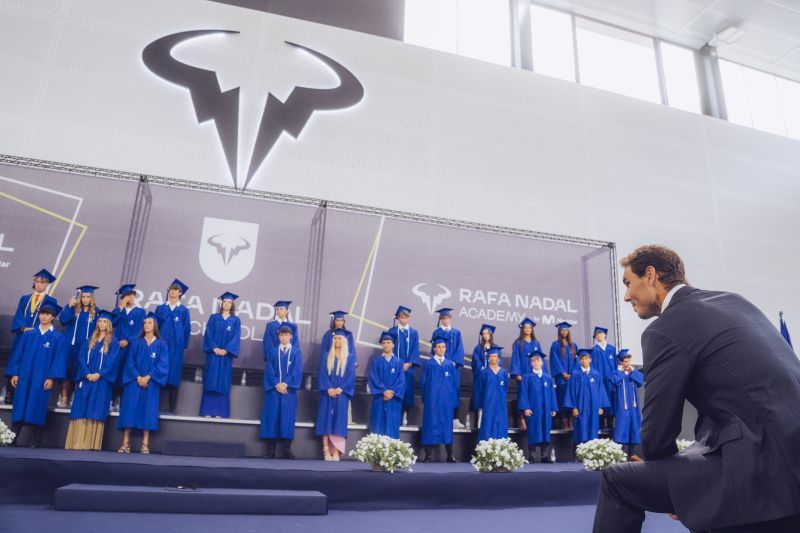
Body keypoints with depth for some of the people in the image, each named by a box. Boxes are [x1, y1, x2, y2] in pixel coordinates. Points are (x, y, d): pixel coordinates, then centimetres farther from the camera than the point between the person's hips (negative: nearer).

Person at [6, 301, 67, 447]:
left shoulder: (58, 337, 2)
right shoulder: (28, 334, 11)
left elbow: (59, 359, -4)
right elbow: (18, 354, 9)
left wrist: (51, 377, -13)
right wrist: (14, 373, 0)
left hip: (42, 379, -3)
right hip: (24, 376, 3)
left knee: (38, 409, -1)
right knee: (19, 408, 2)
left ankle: (36, 442, 6)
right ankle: (12, 440, 7)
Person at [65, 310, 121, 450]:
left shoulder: (114, 342, 4)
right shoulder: (90, 340, 15)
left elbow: (112, 361, -6)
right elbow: (81, 357, 5)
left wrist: (99, 374, -17)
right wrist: (86, 374, -11)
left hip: (102, 381, -3)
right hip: (86, 379, 4)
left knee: (96, 412, -5)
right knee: (81, 411, 0)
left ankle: (90, 444, -3)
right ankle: (77, 444, 2)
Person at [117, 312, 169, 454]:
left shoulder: (161, 345, 6)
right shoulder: (136, 343, 10)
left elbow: (162, 364, -3)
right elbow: (130, 362, 2)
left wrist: (148, 377, -15)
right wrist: (138, 377, -13)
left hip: (151, 383, -1)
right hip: (134, 381, 1)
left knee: (147, 410, -4)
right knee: (130, 409, -5)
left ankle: (145, 444, -3)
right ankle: (126, 443, -3)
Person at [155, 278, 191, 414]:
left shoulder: (184, 311, 5)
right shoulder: (160, 308, 10)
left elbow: (187, 329, 4)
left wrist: (184, 345, -1)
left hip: (176, 346, -1)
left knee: (173, 374, -1)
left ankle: (171, 408, 3)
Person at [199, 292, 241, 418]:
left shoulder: (236, 320, 6)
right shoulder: (214, 317, 7)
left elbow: (236, 337, -2)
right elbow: (208, 333, -1)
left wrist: (226, 350, -14)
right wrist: (214, 348, -14)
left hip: (226, 354, 0)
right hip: (213, 353, 0)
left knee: (223, 382, 1)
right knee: (210, 381, -2)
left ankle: (220, 412, 3)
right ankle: (207, 411, 2)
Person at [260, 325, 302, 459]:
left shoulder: (296, 352, 9)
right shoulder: (272, 351, 11)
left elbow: (297, 371, -1)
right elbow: (269, 370, 2)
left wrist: (286, 384, -14)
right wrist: (276, 384, -13)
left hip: (289, 389, -1)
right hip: (273, 389, 1)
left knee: (287, 417, -3)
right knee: (272, 416, -1)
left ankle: (287, 449, 1)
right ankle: (270, 450, 3)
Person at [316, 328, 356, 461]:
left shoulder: (350, 357, 8)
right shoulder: (325, 356, 11)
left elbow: (351, 375, 0)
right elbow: (322, 374, 2)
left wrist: (340, 389, -13)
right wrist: (329, 388, -14)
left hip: (342, 393, -1)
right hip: (328, 393, 1)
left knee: (339, 421, -5)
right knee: (326, 420, -4)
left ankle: (336, 451, -5)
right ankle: (326, 451, -4)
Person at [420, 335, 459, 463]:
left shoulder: (451, 365, 8)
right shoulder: (428, 364, 3)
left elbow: (455, 383, 9)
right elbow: (423, 382, 4)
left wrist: (454, 400, 2)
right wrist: (425, 398, -2)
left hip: (446, 400, 1)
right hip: (432, 399, -1)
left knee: (447, 424, 4)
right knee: (431, 424, -1)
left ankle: (450, 455, 9)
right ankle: (428, 454, 4)